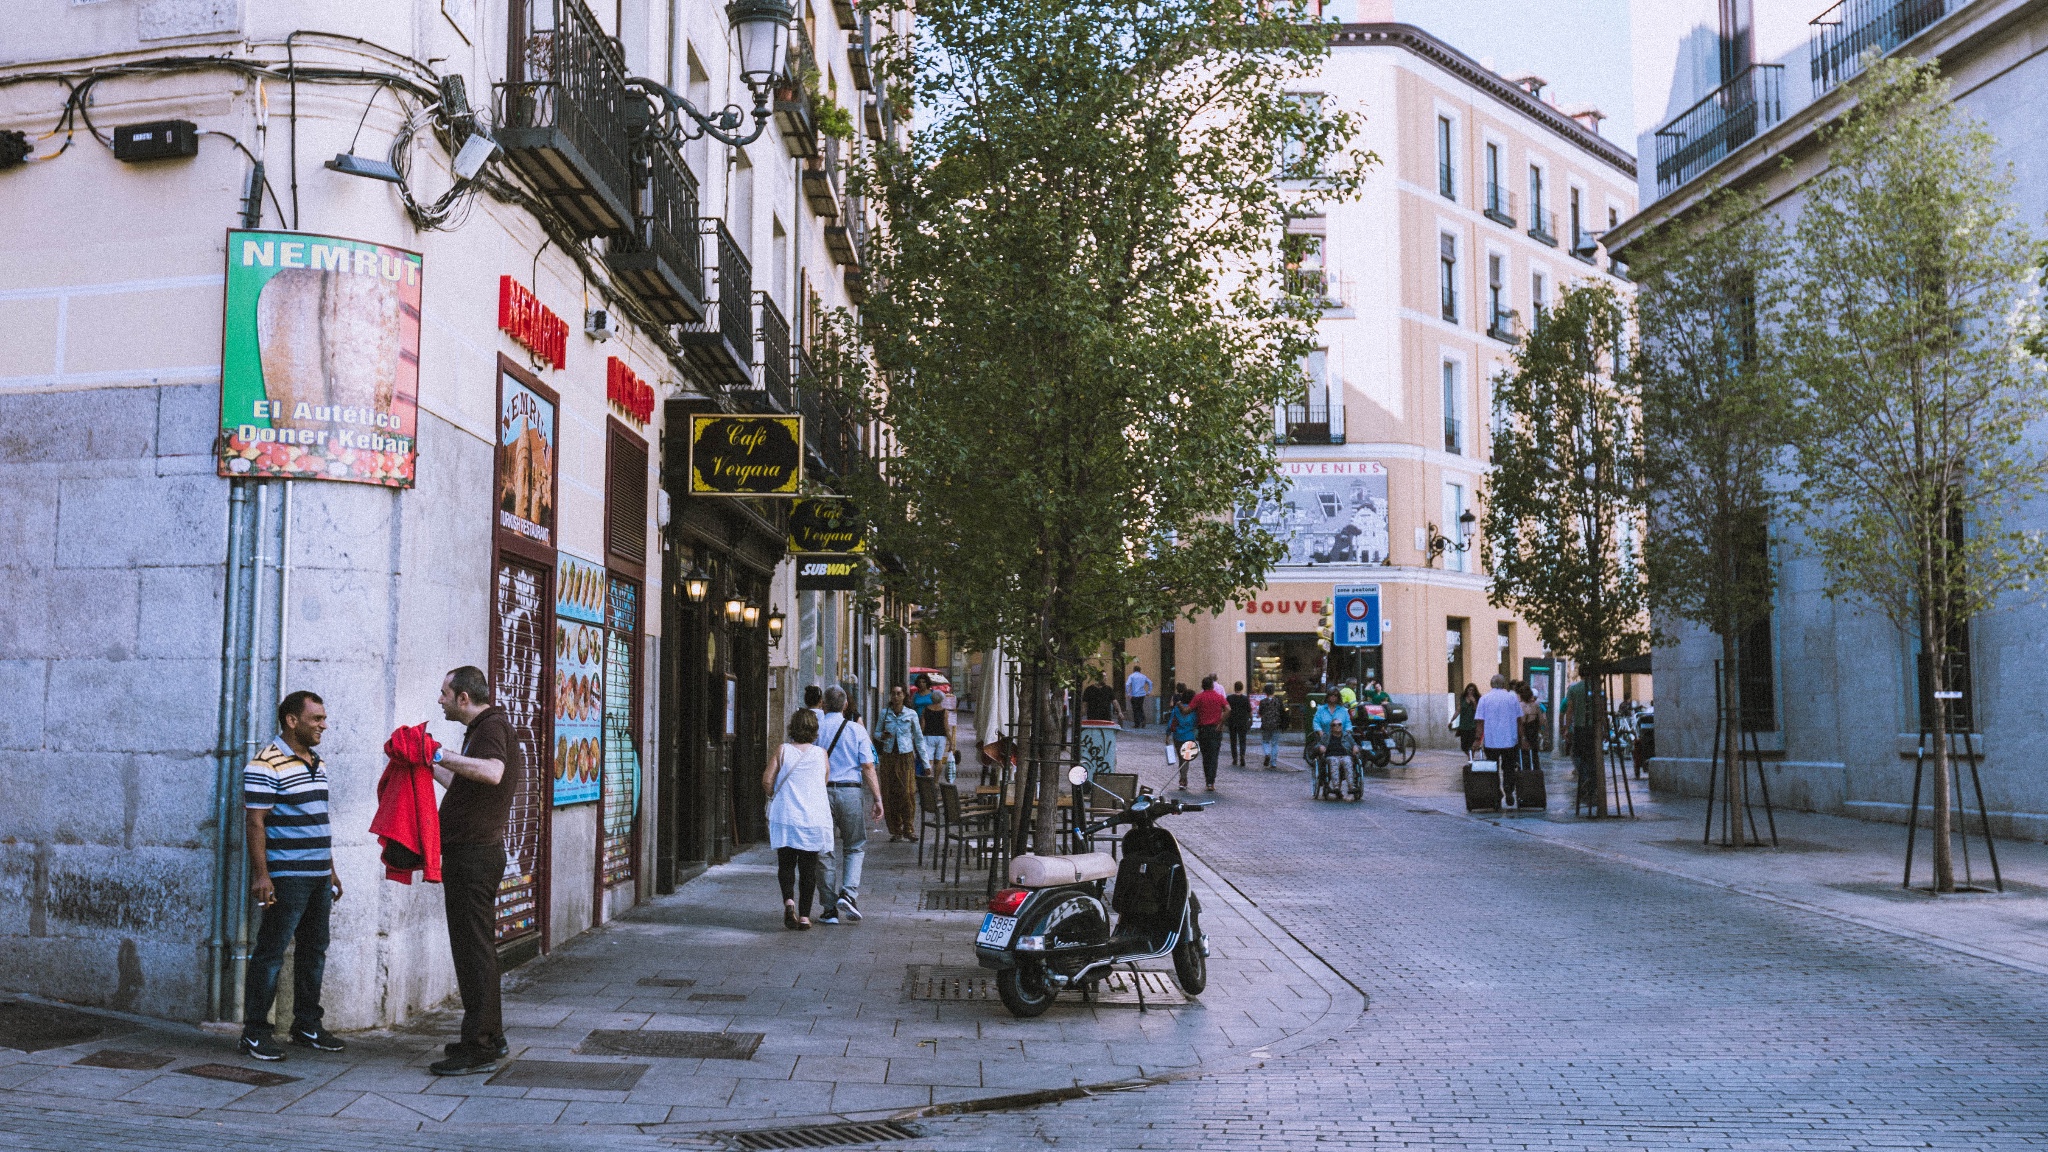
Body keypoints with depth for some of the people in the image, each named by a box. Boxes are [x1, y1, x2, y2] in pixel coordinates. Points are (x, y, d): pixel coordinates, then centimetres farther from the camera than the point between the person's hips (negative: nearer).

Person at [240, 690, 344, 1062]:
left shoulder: (317, 763, 15)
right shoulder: (266, 766, -11)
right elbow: (256, 823, -15)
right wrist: (260, 876, -20)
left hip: (318, 876, 8)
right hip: (286, 877, -8)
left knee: (314, 951, 13)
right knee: (271, 953, -4)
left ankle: (307, 1026, 22)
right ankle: (255, 1032, 4)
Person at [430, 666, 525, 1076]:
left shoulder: (491, 725, -13)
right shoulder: (484, 727, 20)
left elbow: (492, 772, -34)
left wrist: (444, 756, -27)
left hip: (473, 853, -11)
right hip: (472, 852, 11)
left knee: (472, 949, -8)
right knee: (477, 946, 17)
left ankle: (479, 1050, -5)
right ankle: (490, 1036, 25)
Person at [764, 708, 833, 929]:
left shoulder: (782, 751, 0)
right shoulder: (821, 754, 3)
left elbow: (767, 781, -6)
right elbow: (826, 782, 8)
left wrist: (775, 798, 12)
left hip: (785, 817, 0)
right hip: (814, 817, 0)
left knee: (786, 863, 10)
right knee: (808, 867, 7)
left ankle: (788, 900, -15)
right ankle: (804, 915, 6)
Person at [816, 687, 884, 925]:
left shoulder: (815, 729, 2)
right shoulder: (856, 729, 1)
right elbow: (868, 766, -3)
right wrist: (878, 799, -1)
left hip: (822, 792, 1)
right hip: (851, 792, -1)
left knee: (824, 851, 7)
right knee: (855, 847, 14)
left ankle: (830, 909, 9)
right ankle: (849, 892, -7)